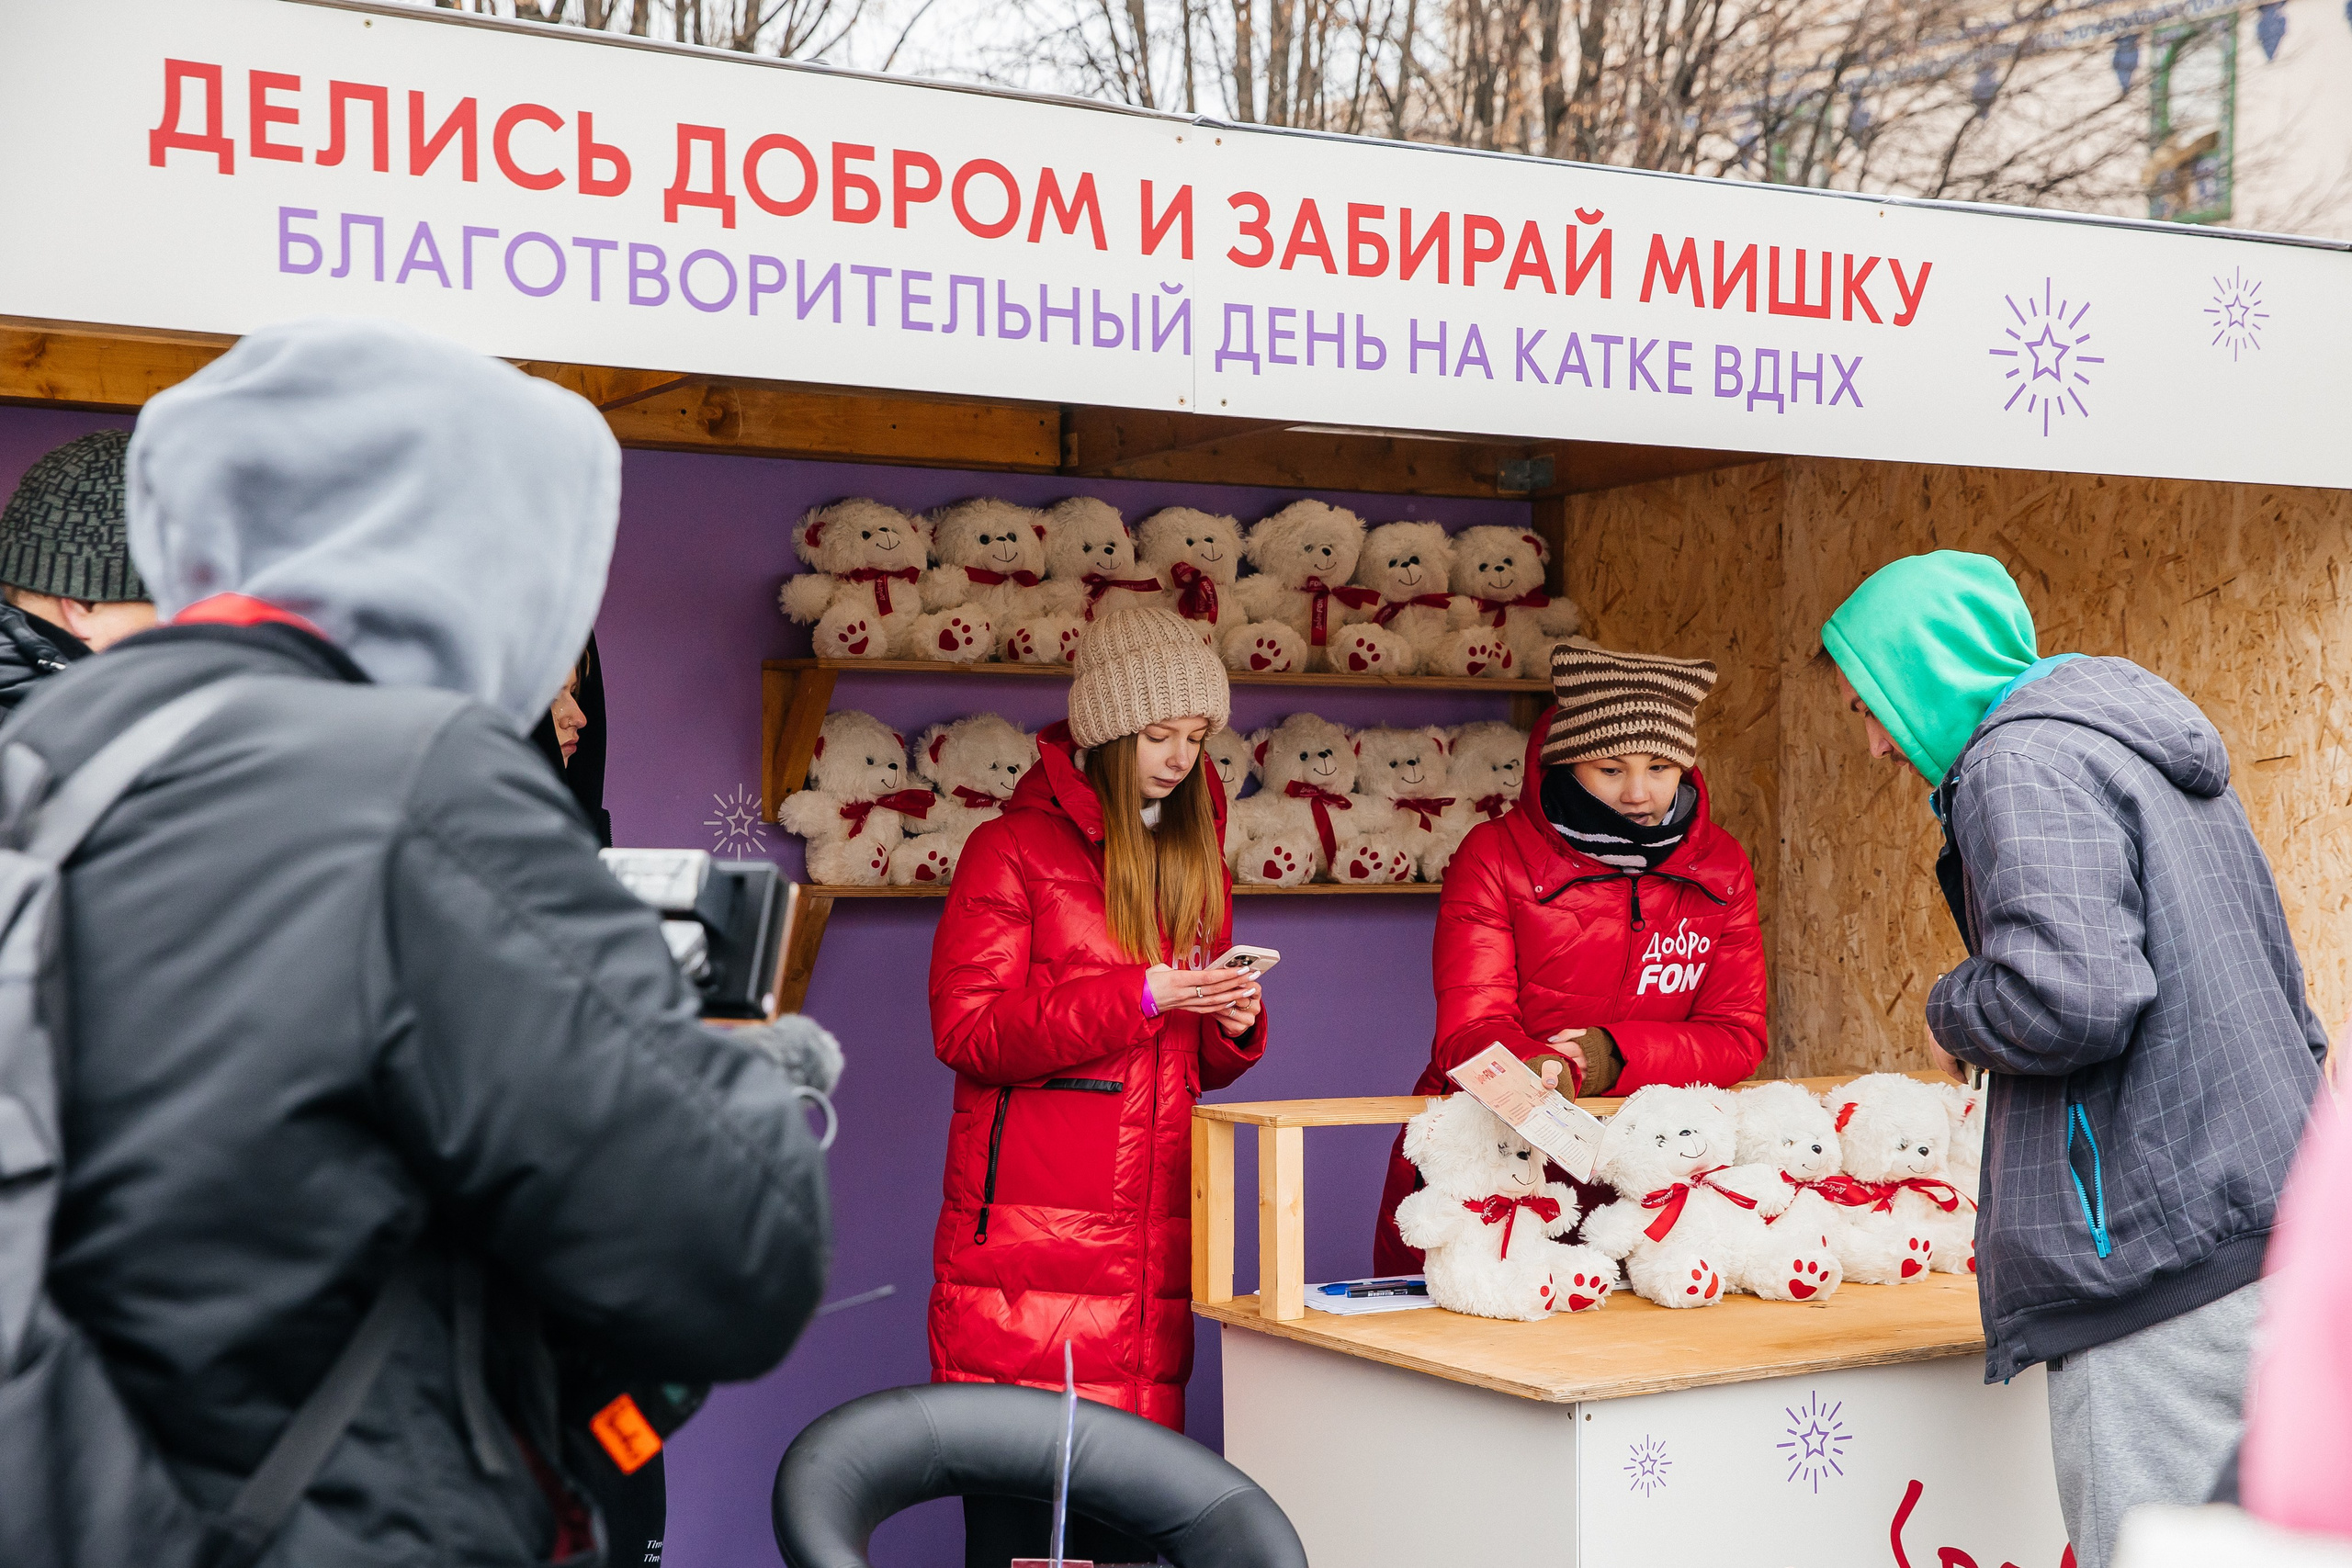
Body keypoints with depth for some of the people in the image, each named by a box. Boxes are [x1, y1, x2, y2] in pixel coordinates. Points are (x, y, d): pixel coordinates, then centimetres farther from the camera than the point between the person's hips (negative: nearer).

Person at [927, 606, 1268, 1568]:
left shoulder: (1194, 859, 19)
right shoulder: (1014, 849, 1)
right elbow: (966, 1029, -10)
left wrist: (1235, 1024, 2)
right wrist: (1141, 993, -15)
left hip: (1153, 1228, 5)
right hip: (1031, 1228, -5)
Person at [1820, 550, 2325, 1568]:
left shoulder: (2022, 759, -9)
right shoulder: (2151, 750, 21)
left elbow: (2070, 997, -24)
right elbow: (2282, 994, 26)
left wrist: (1953, 1013, -4)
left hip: (2162, 1259, -10)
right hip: (2264, 1237, 10)